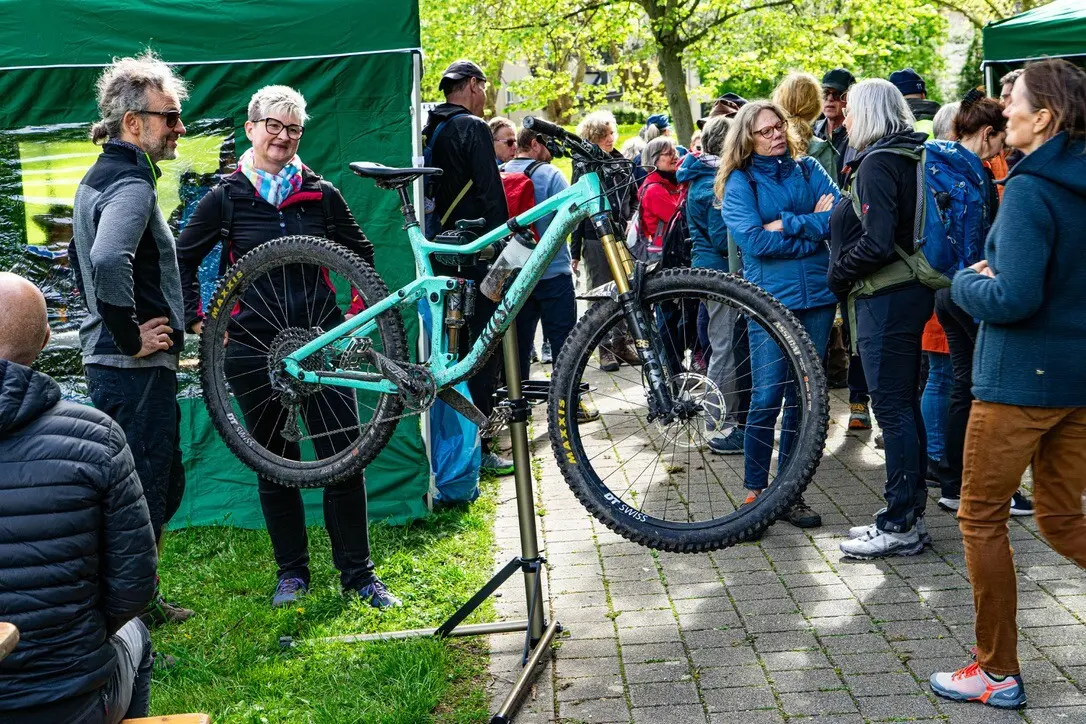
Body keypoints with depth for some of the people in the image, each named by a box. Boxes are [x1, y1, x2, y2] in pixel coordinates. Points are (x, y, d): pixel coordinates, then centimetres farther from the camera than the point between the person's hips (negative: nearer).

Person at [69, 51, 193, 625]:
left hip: (109, 362, 10)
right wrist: (131, 336, -25)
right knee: (143, 499, -3)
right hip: (136, 369, -10)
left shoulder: (97, 178, 15)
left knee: (163, 488, 21)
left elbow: (86, 257, 28)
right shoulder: (131, 184, -18)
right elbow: (109, 262, -37)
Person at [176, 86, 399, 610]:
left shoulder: (320, 194, 5)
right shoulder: (227, 198, 2)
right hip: (254, 348, -1)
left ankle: (358, 572, 11)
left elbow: (361, 255, 16)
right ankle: (292, 571, 22)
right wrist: (197, 321, 0)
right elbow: (182, 261, 8)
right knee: (276, 464, 8)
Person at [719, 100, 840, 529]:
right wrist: (814, 227, -8)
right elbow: (753, 240, -13)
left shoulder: (808, 170, 12)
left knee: (803, 398, 8)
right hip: (770, 300, -4)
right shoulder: (739, 182, 2)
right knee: (767, 399, -4)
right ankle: (755, 491, 11)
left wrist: (789, 225, -13)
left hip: (817, 299, 4)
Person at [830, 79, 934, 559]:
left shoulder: (877, 163, -16)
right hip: (912, 291, 10)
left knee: (892, 408, -5)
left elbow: (876, 243, -23)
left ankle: (900, 526, 1)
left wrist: (838, 274, -9)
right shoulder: (911, 156, 13)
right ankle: (909, 514, 24)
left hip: (886, 299, -10)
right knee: (905, 405, 15)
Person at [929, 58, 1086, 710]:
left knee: (981, 519, 6)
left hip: (1023, 375, -8)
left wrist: (969, 282, -5)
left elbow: (1015, 298, -24)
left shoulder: (1030, 190, -18)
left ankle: (999, 674, 15)